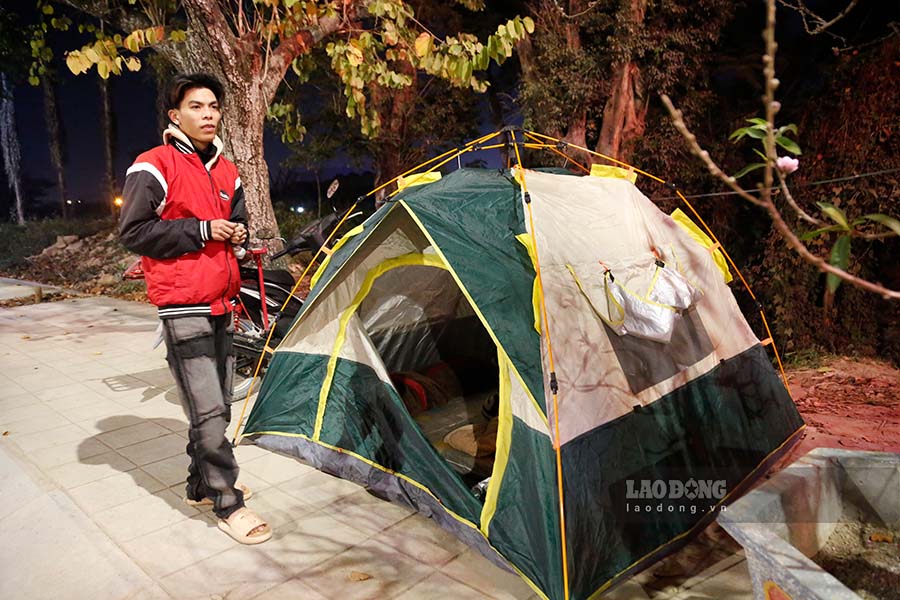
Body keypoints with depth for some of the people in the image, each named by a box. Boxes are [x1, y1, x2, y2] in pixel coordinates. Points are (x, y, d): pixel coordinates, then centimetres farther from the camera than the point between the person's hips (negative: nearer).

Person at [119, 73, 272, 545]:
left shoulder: (226, 171, 14)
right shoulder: (153, 167, -7)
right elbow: (132, 232, -11)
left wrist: (237, 234, -1)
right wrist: (200, 230, -14)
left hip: (222, 303, 8)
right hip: (183, 308, -7)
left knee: (217, 404, 14)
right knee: (208, 409, -6)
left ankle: (201, 485, 31)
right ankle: (228, 505, 5)